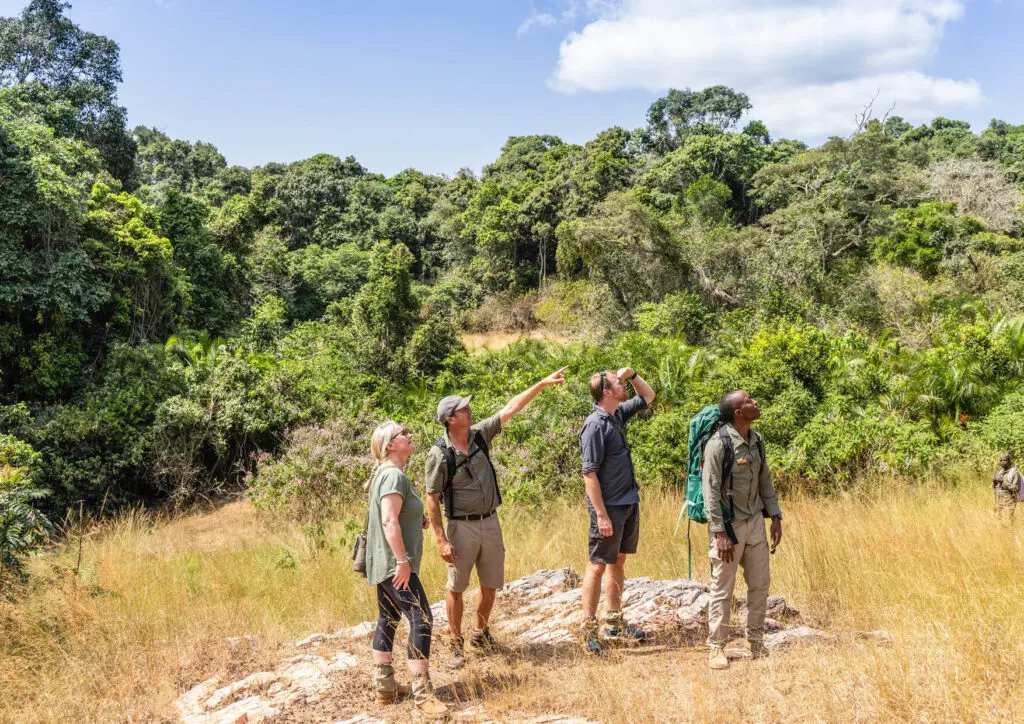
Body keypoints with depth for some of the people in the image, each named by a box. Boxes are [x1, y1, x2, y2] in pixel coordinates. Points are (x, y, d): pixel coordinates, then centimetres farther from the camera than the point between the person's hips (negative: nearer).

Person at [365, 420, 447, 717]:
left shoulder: (388, 474, 15)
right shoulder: (394, 475, -16)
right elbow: (389, 521, -25)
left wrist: (418, 522, 10)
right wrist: (402, 560, -26)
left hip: (384, 565, 11)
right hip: (394, 564, -11)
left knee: (388, 621, 14)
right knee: (421, 620, -12)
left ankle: (384, 688, 20)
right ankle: (422, 693, -12)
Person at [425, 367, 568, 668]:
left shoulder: (479, 435, 0)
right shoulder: (439, 454, -15)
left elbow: (510, 408, 3)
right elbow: (432, 499, -13)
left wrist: (543, 383, 0)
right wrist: (441, 540, -17)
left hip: (490, 522, 6)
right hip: (462, 527, -5)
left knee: (490, 584, 14)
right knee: (456, 589, 5)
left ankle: (481, 633, 34)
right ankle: (456, 644, 20)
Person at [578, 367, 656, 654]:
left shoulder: (619, 414, 8)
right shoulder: (595, 425, -17)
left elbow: (648, 396, 26)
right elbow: (589, 473, -19)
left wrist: (632, 374, 7)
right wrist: (601, 515, -22)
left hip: (629, 502, 9)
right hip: (608, 506, -9)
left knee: (618, 561, 14)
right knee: (599, 565, -1)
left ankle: (614, 624, 24)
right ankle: (588, 628, 8)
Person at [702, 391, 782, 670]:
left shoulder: (756, 440, 4)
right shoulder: (719, 444, -18)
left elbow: (765, 480, 14)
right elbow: (710, 490, -19)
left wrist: (775, 516, 9)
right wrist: (719, 533, -21)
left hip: (755, 521, 7)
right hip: (729, 524, -7)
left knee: (760, 584, 12)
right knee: (723, 589, 2)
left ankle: (756, 642, 25)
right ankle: (717, 647, 14)